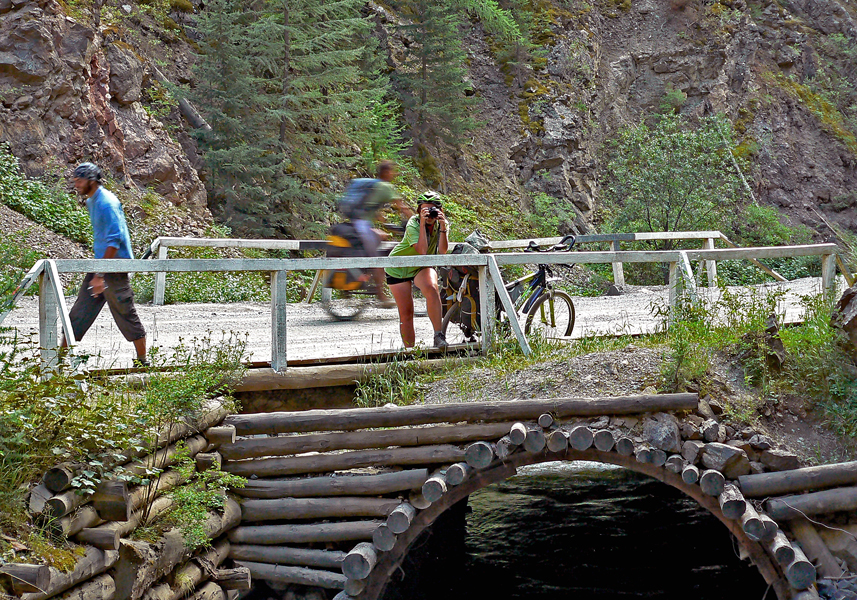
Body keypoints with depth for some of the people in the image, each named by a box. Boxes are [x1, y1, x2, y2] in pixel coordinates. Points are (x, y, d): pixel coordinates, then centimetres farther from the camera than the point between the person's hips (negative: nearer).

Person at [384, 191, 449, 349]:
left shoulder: (442, 223, -12)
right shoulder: (413, 224, -26)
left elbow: (442, 251, -25)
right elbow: (422, 250, -39)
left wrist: (443, 227, -34)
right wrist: (423, 223, -40)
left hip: (422, 267, 2)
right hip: (399, 267, -2)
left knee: (431, 288, -31)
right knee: (406, 313, -2)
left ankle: (438, 335, -29)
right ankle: (409, 349, 14)